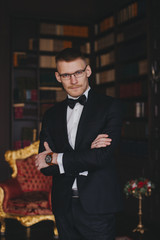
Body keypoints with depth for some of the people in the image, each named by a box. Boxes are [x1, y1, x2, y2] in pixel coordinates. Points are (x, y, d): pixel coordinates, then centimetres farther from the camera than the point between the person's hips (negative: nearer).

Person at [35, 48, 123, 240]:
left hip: (97, 206, -3)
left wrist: (54, 158, -8)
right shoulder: (51, 115, 9)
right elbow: (43, 167, 1)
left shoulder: (110, 106, -3)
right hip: (63, 207, 4)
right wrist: (87, 152, -13)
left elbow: (102, 156, -14)